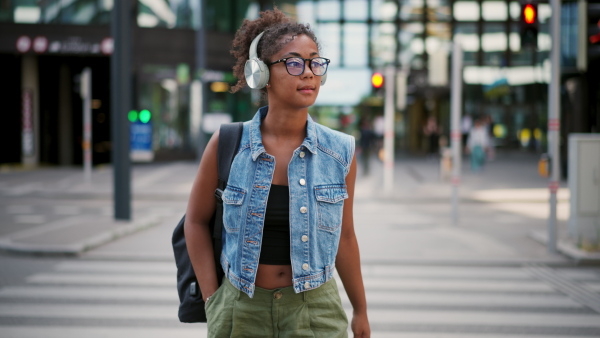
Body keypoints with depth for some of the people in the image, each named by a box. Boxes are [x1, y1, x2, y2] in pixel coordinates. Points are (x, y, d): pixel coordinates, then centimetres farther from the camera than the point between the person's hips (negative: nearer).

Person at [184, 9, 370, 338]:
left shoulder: (340, 152, -4)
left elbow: (344, 235, 7)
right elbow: (196, 221, 4)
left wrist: (360, 310, 14)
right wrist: (212, 299, 0)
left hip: (314, 310, 0)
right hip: (241, 309, 0)